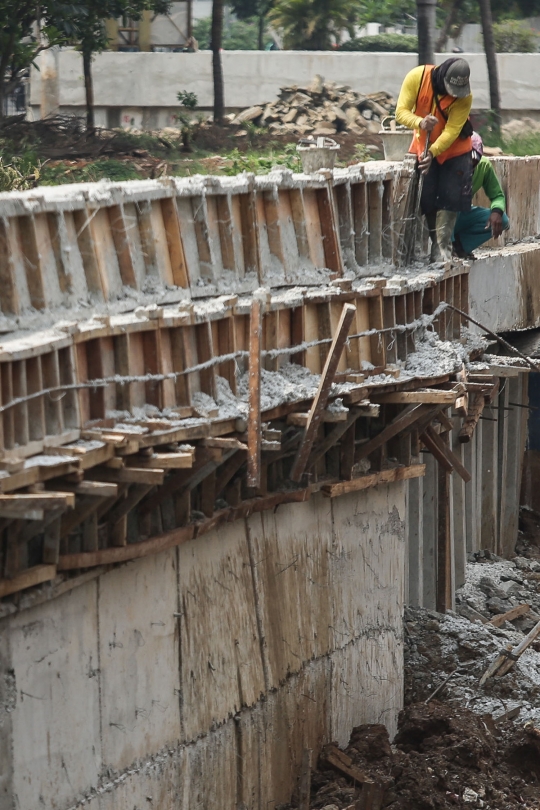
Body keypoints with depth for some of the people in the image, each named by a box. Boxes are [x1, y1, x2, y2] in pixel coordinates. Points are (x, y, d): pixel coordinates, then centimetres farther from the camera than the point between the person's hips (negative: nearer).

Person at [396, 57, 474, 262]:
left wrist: (433, 152, -41)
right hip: (423, 148, 2)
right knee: (426, 198, 0)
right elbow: (401, 112, -22)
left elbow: (451, 131, -26)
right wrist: (420, 123, -42)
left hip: (454, 149, -2)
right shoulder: (417, 77, -24)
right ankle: (436, 244, 9)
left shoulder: (464, 97, -26)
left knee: (451, 198, -7)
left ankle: (442, 248, -4)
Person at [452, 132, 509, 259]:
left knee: (502, 221, -14)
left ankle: (457, 245, -12)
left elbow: (497, 195, -6)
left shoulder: (484, 165, -10)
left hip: (462, 215, 5)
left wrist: (497, 211, -27)